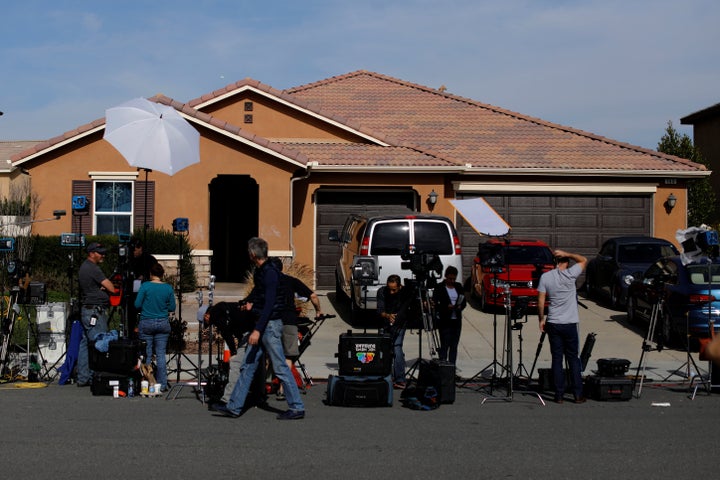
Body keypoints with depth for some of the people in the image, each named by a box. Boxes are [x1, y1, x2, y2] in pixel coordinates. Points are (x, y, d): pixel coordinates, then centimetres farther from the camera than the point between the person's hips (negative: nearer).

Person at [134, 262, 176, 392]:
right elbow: (172, 308, 4)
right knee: (161, 354, 4)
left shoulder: (145, 286, -8)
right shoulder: (168, 288, -1)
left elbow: (137, 305, -6)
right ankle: (162, 385, 4)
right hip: (163, 323, 2)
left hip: (146, 323, -2)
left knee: (147, 355, 5)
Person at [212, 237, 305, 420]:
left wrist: (257, 329, -26)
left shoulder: (270, 273, -18)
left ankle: (297, 408, 3)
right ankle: (234, 407, 13)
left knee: (280, 368, -4)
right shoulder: (260, 271, 12)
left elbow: (269, 304, -23)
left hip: (270, 325, -10)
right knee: (247, 366, 10)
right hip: (263, 325, 10)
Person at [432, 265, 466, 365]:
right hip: (444, 321, -5)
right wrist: (446, 307, -21)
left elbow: (464, 302, 13)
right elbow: (434, 304, -7)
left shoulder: (458, 286, 11)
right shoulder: (439, 288, -3)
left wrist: (460, 306, -9)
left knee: (454, 345, 6)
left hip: (456, 320, 5)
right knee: (445, 345, -6)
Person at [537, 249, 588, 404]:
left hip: (553, 324, 2)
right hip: (570, 323, -1)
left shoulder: (545, 277, -1)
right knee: (573, 359, 6)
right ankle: (578, 395, 6)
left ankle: (559, 395, 4)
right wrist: (567, 254, 4)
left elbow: (541, 301, 1)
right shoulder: (570, 275, -8)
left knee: (556, 359, 5)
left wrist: (541, 319, 10)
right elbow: (584, 260, 7)